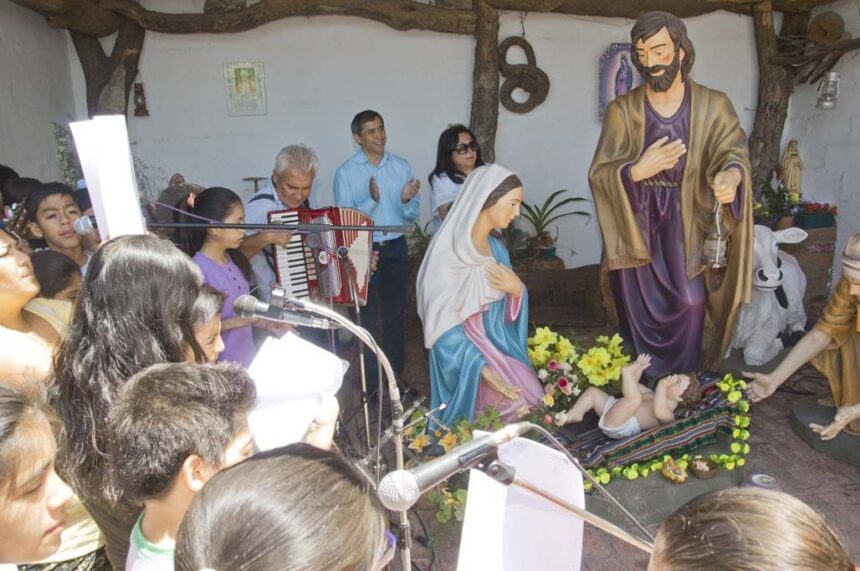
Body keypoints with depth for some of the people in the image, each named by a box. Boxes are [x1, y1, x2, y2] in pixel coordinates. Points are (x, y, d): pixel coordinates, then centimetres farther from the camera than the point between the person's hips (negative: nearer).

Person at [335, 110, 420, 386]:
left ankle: (396, 373, 31)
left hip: (395, 248, 3)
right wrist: (371, 200, -28)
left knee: (394, 313, 16)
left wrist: (407, 201, -19)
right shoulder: (346, 172, -8)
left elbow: (413, 215, 3)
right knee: (368, 316, 6)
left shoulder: (401, 166, 2)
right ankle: (370, 381, 20)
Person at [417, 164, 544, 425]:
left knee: (534, 406, -15)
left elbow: (508, 314, 12)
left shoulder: (497, 249, 8)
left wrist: (517, 290, -10)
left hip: (501, 351, 6)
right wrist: (483, 369, -27)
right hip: (464, 358, -6)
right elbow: (442, 324, -19)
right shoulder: (449, 253, -15)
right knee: (513, 406, -23)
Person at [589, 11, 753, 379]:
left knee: (690, 304, -9)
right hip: (635, 224, 0)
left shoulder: (713, 106, -1)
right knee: (638, 313, 4)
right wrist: (637, 171, -29)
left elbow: (734, 152, -13)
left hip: (685, 225, 0)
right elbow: (598, 173, -8)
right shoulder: (622, 110, -2)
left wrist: (732, 175, -38)